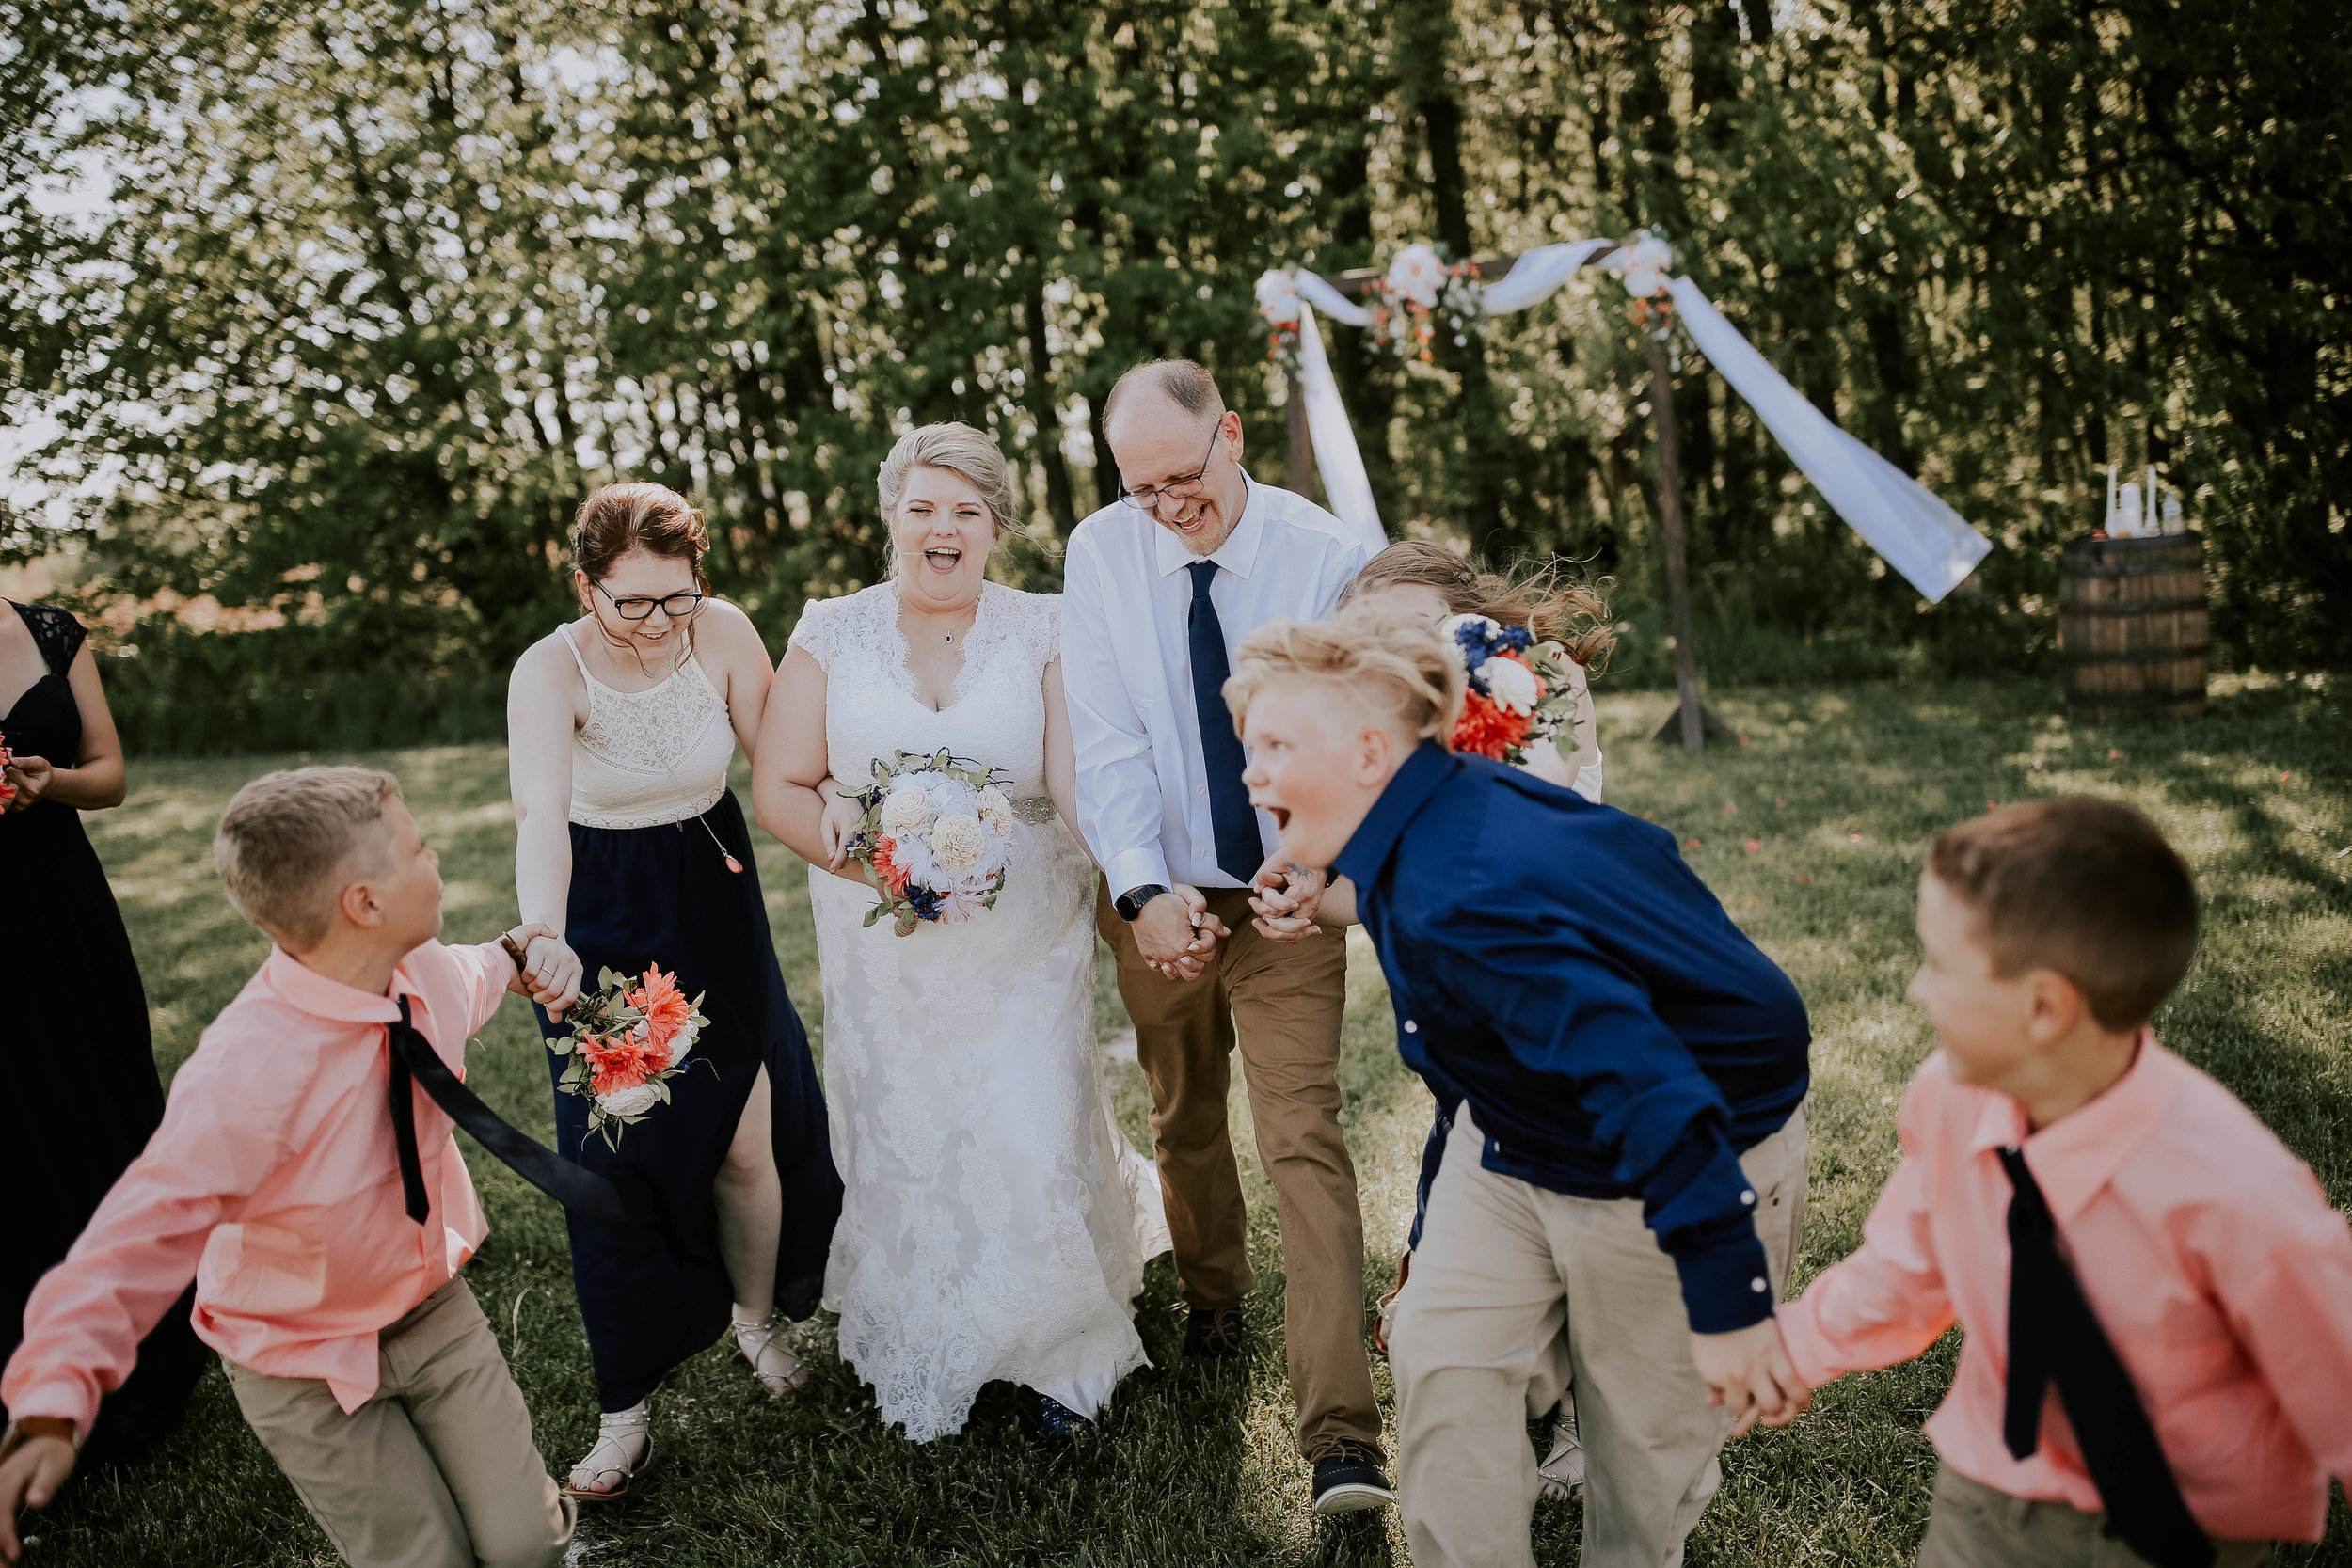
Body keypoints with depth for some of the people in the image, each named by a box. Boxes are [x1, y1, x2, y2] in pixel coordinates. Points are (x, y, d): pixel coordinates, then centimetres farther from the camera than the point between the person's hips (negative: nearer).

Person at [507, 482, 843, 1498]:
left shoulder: (723, 633, -11)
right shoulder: (550, 671, -20)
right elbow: (540, 815, -36)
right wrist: (546, 937, -52)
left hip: (715, 911, 2)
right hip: (603, 926, -2)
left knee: (748, 1139, 6)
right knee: (619, 1152, -1)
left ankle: (756, 1319, 36)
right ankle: (627, 1410, 16)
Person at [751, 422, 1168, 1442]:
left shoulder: (1043, 633, -2)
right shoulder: (831, 634, 2)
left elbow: (1080, 783, -11)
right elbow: (780, 789, 0)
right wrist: (865, 858, -17)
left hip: (1026, 940, -1)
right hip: (883, 946, 1)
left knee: (1037, 1144, -2)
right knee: (899, 1147, 10)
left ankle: (1060, 1354, 24)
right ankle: (919, 1360, 34)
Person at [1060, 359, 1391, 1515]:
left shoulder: (1320, 550, -12)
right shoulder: (1101, 553, -8)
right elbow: (1108, 741, -11)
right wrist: (1145, 891, -21)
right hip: (1159, 895, 2)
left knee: (1304, 1138, -8)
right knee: (1183, 1122, 19)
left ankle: (1341, 1432, -5)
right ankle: (1211, 1301, 47)